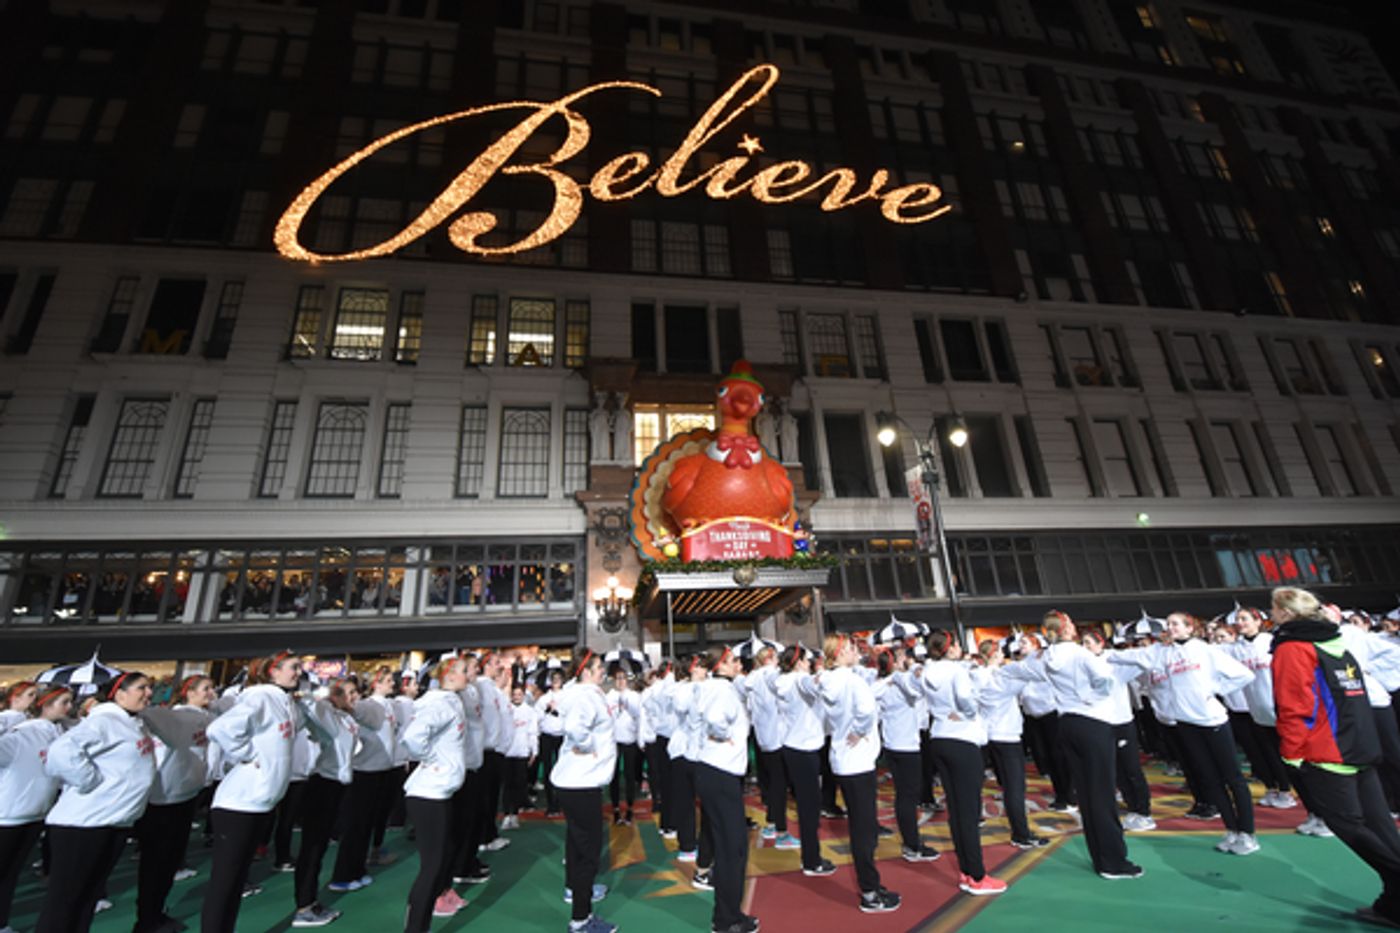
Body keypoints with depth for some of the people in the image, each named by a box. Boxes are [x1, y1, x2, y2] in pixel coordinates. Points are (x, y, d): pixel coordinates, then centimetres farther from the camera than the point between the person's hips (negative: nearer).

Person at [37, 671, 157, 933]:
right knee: (64, 899, 2)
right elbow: (62, 752, -28)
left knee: (89, 896, 16)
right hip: (83, 822, -8)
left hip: (118, 821, 9)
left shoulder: (135, 725, 13)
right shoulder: (103, 721, -15)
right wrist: (93, 782, -21)